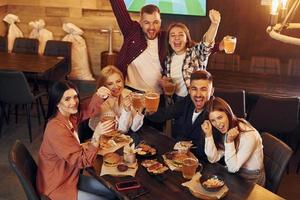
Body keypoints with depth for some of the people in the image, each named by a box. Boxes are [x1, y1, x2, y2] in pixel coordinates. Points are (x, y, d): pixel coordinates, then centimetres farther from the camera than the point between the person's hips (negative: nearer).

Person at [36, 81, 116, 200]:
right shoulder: (56, 128, -29)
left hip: (70, 177, 8)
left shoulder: (70, 116, -4)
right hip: (58, 188, -8)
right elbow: (83, 161, -28)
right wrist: (97, 135, -39)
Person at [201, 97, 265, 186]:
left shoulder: (249, 135, -27)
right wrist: (208, 135, -20)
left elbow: (233, 168, -21)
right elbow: (213, 159, -10)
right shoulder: (225, 130, -6)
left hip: (250, 183, -6)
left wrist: (229, 141, -32)